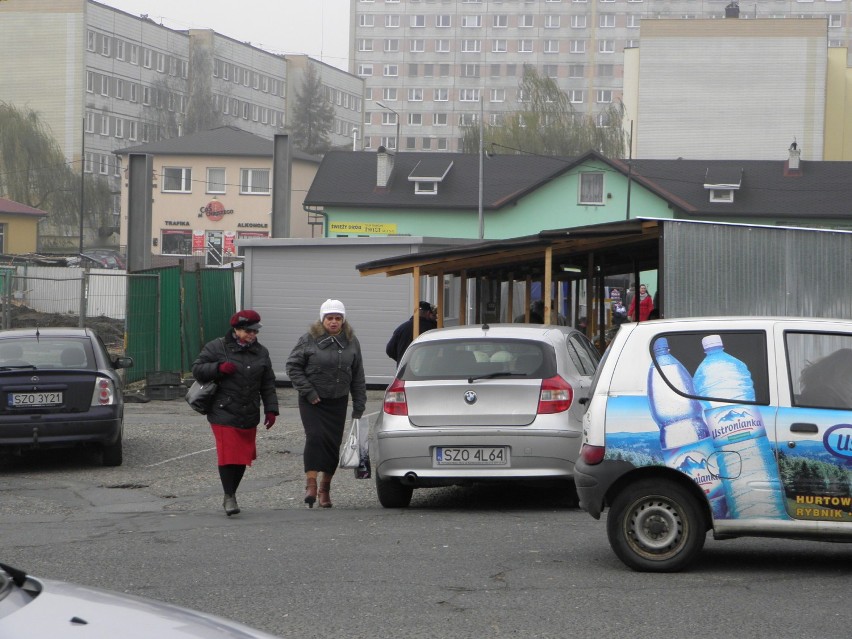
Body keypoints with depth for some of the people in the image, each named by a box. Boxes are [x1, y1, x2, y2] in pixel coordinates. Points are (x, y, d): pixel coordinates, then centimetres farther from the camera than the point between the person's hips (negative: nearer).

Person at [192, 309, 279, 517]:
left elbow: (268, 385, 15)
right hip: (224, 415, -5)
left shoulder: (261, 352, 12)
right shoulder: (217, 348, -1)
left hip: (249, 416, 5)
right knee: (228, 455, -10)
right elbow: (197, 370, -1)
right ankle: (228, 496, -3)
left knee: (244, 456, 8)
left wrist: (271, 410, 7)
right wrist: (219, 368, -17)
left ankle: (232, 494, 22)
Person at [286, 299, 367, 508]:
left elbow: (358, 376, 10)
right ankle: (311, 483, -20)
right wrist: (307, 391, -10)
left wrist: (359, 406, 7)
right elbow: (293, 365, -3)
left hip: (338, 402, 3)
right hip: (312, 401, -3)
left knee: (334, 443, 3)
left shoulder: (351, 342, 6)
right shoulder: (309, 340, -5)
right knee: (315, 437, -20)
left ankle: (325, 487, 15)